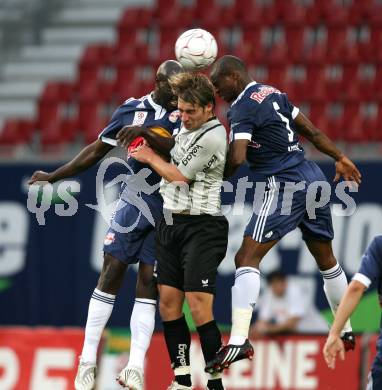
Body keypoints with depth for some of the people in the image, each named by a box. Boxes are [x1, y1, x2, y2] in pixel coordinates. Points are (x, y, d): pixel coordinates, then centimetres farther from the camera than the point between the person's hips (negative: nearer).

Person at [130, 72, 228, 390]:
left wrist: (150, 157, 5)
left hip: (201, 226, -8)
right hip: (171, 221, 8)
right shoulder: (186, 126, 11)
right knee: (168, 302, 5)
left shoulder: (213, 136, -15)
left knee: (199, 308, -14)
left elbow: (180, 175, -9)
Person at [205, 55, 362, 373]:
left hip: (285, 186, -9)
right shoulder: (274, 94, 14)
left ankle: (239, 340, -24)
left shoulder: (242, 108, -11)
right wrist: (340, 158, 31)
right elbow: (311, 131, 21)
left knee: (247, 259, -12)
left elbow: (237, 158, -22)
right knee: (326, 259, 24)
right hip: (314, 178, 9)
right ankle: (346, 331, 37)